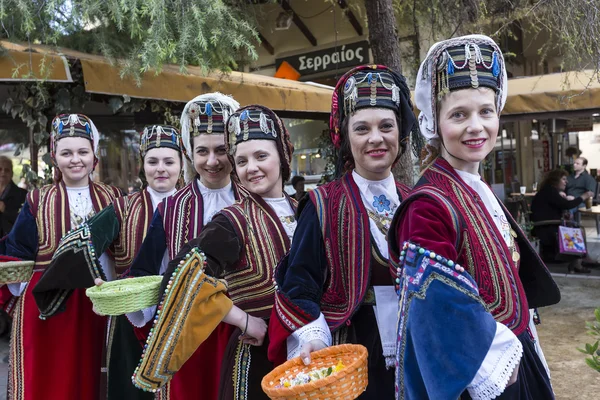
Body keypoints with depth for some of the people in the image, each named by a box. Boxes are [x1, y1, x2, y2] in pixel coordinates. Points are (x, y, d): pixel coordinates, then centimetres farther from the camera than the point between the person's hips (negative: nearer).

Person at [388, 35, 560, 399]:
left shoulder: (481, 193, 4)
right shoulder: (430, 205, -23)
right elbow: (437, 311, -25)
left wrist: (516, 348, 14)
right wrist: (497, 363, -18)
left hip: (514, 361, 8)